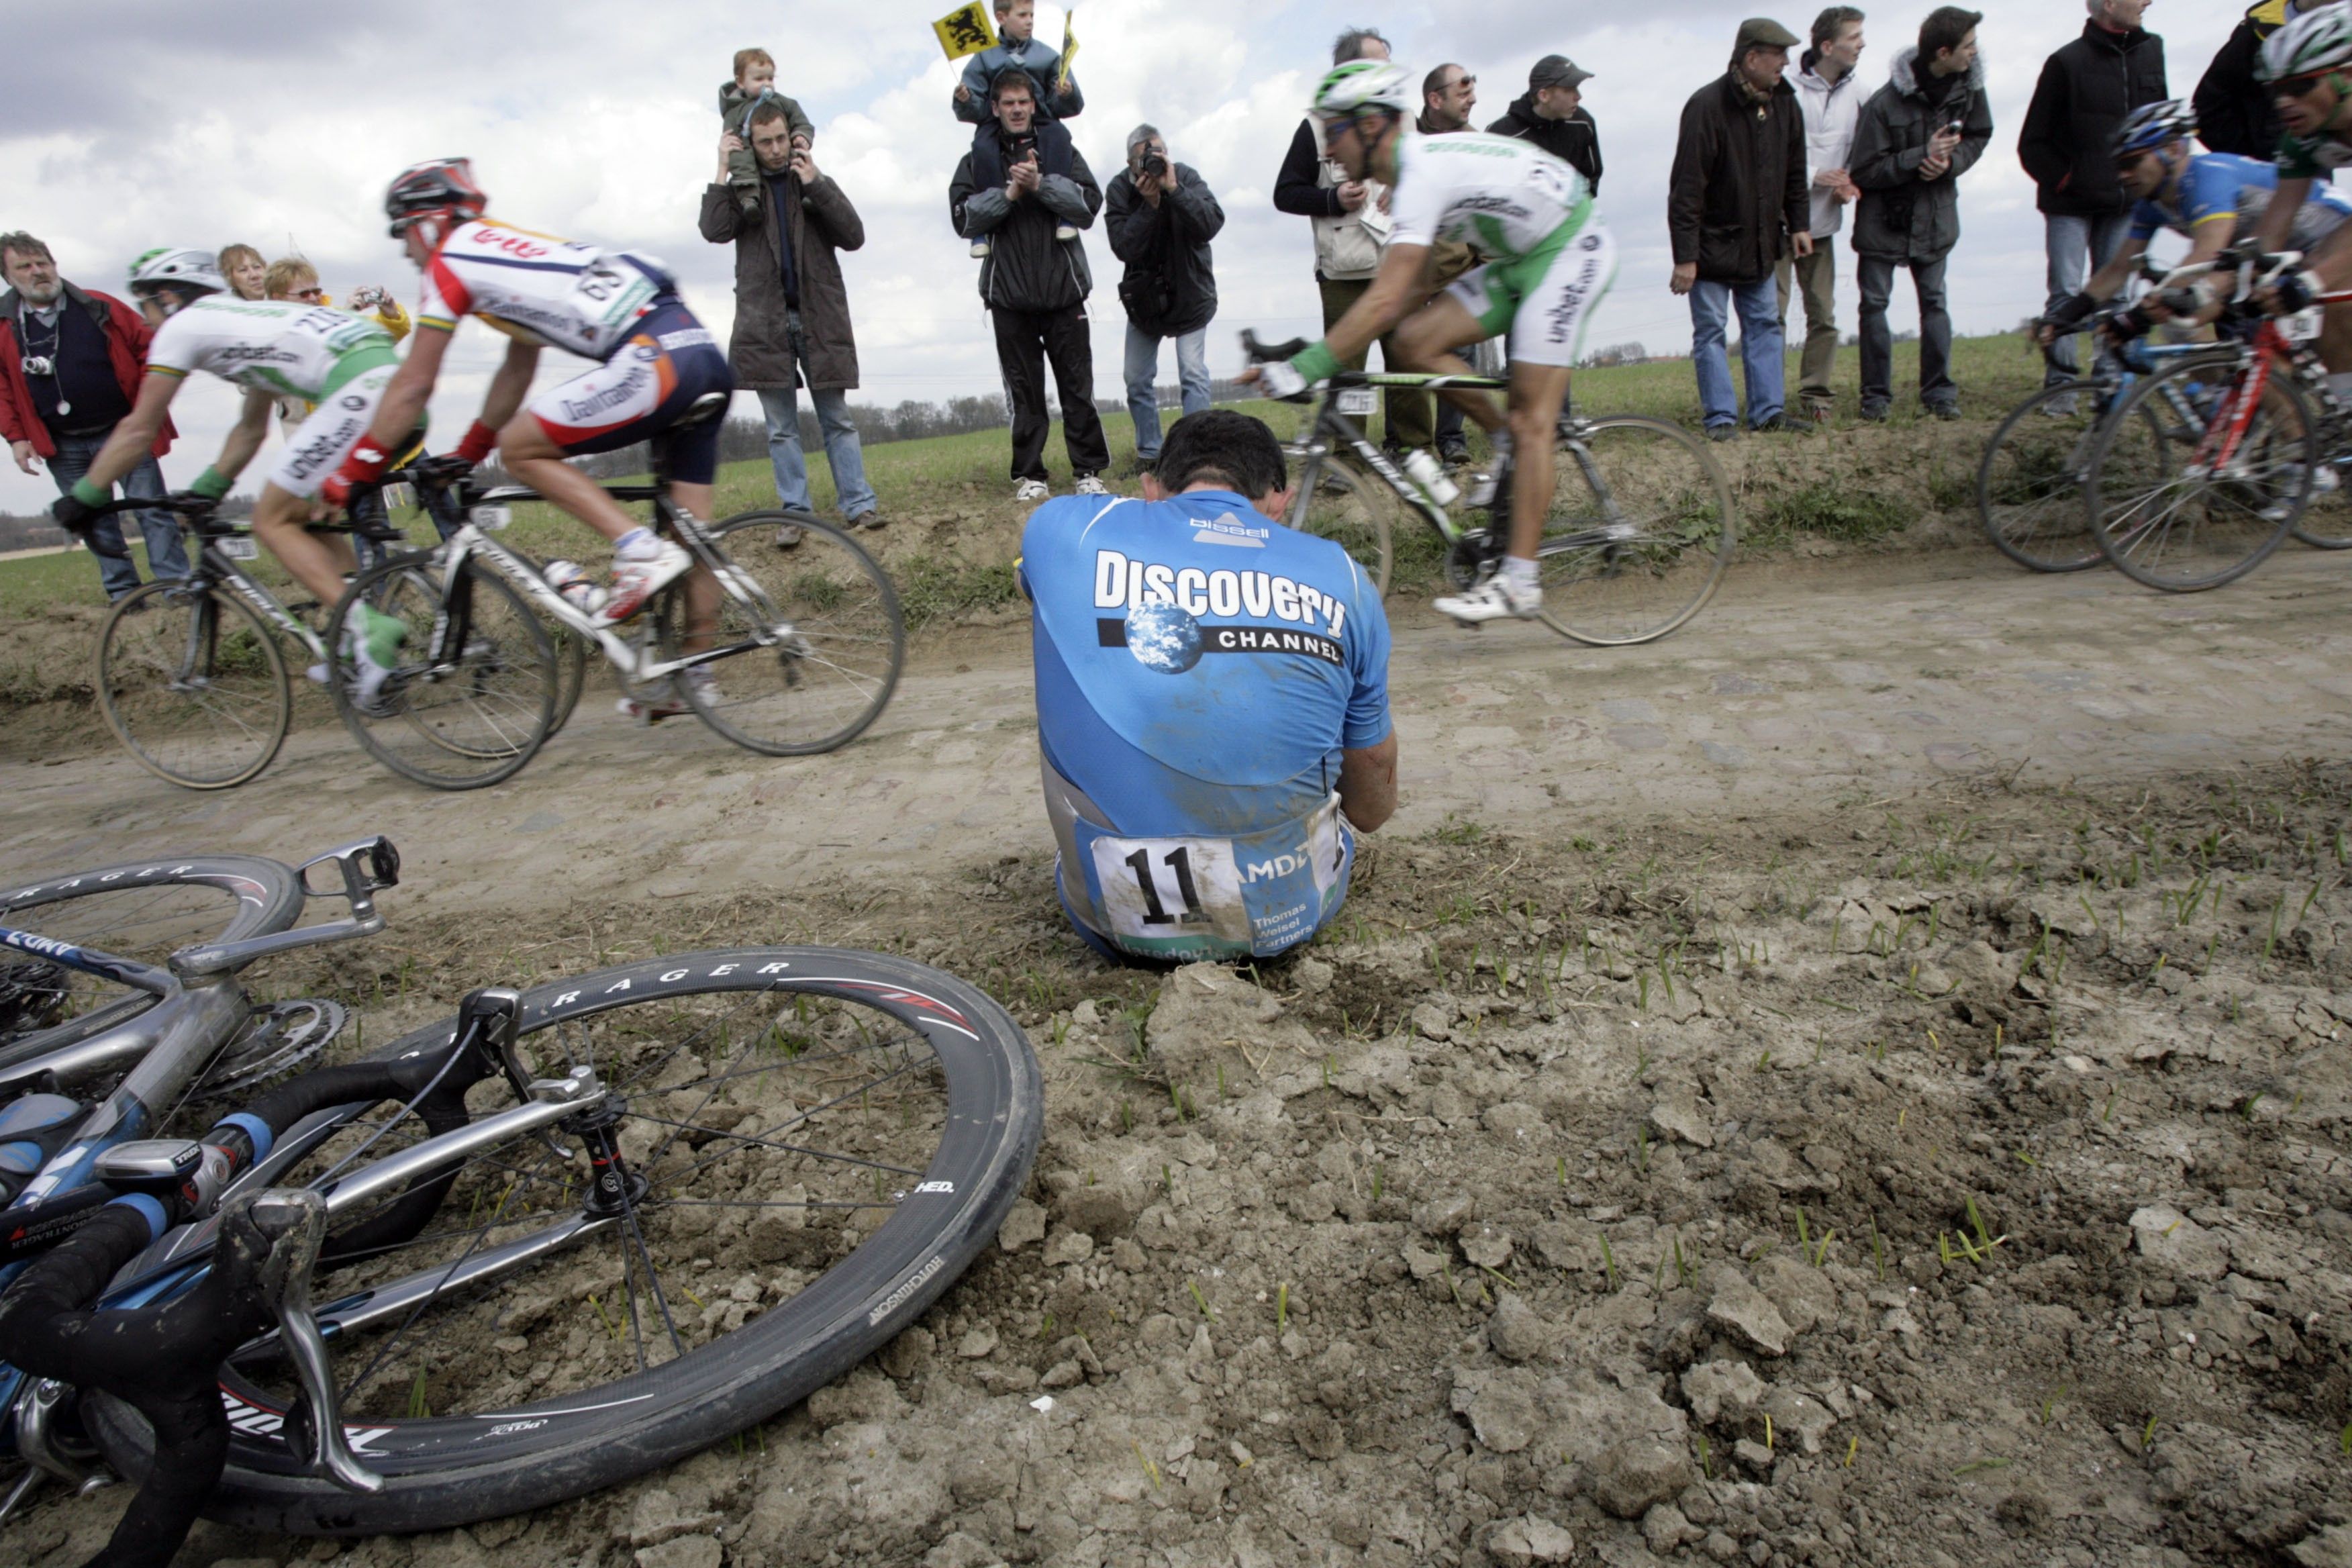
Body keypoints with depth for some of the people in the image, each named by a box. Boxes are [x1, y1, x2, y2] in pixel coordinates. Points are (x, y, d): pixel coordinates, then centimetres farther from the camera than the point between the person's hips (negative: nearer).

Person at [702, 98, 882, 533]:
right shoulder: (741, 189, 12)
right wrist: (723, 170, -5)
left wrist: (815, 184, -8)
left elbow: (854, 236, -2)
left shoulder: (817, 183, 13)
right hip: (766, 322, 0)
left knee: (838, 419, 0)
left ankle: (858, 504, 2)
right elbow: (715, 231, -7)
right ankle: (795, 512, 6)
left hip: (819, 318, 0)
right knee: (781, 427, 2)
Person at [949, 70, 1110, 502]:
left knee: (1077, 384, 0)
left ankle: (1089, 471, 5)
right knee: (1024, 390, 2)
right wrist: (1009, 192, -13)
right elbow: (963, 218, -2)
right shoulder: (977, 161, 12)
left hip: (1063, 288, 0)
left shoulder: (1061, 151, 12)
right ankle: (1029, 475, 7)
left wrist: (1040, 183, -14)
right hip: (1009, 294, 0)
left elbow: (1090, 205, -2)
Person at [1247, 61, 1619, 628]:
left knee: (1529, 415, -12)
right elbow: (1413, 290, 9)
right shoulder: (1419, 165, 5)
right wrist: (1317, 353, 6)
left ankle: (1520, 581, -9)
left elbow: (1385, 299, -34)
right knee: (1417, 341, -6)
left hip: (1572, 251, -9)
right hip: (1522, 257, 9)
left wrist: (1305, 367, -34)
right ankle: (1507, 444, 9)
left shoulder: (1425, 171, -25)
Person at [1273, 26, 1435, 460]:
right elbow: (1285, 194, 5)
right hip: (1344, 272, -3)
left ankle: (1411, 447, 10)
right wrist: (1333, 199, -11)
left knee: (1409, 359, 0)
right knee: (1344, 365, -4)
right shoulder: (1318, 127, 5)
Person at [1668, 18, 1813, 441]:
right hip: (1712, 244, -6)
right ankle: (1721, 417, 4)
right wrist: (1685, 257, -22)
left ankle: (1768, 411, 13)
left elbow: (1794, 174, 16)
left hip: (1760, 244, 7)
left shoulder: (1785, 104, 3)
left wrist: (1799, 225, 10)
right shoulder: (1707, 106, -17)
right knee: (1711, 331, -3)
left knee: (1765, 325, 7)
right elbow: (1686, 190, -19)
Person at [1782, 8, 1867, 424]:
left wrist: (1849, 182, -5)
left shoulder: (1854, 87, 6)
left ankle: (1815, 394, 13)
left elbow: (1856, 148, 14)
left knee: (1824, 315, 5)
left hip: (1822, 222, 6)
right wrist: (1815, 176, -16)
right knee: (1772, 313, -7)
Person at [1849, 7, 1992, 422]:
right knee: (1874, 303, -1)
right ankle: (1876, 394, 7)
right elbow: (1865, 171, -15)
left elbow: (1979, 136, 10)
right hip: (1884, 216, -3)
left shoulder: (1968, 87, -3)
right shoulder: (1884, 103, -17)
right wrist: (1923, 155, -21)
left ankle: (1939, 391, 6)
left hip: (1936, 215, 3)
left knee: (1934, 301, 3)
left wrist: (1949, 161, -11)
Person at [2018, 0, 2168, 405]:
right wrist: (2063, 179, -8)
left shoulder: (2151, 51, 10)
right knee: (2066, 292, -6)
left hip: (2123, 202, 4)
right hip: (2071, 204, -4)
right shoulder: (2067, 61, -5)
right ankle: (2059, 385, -2)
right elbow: (2032, 143, -4)